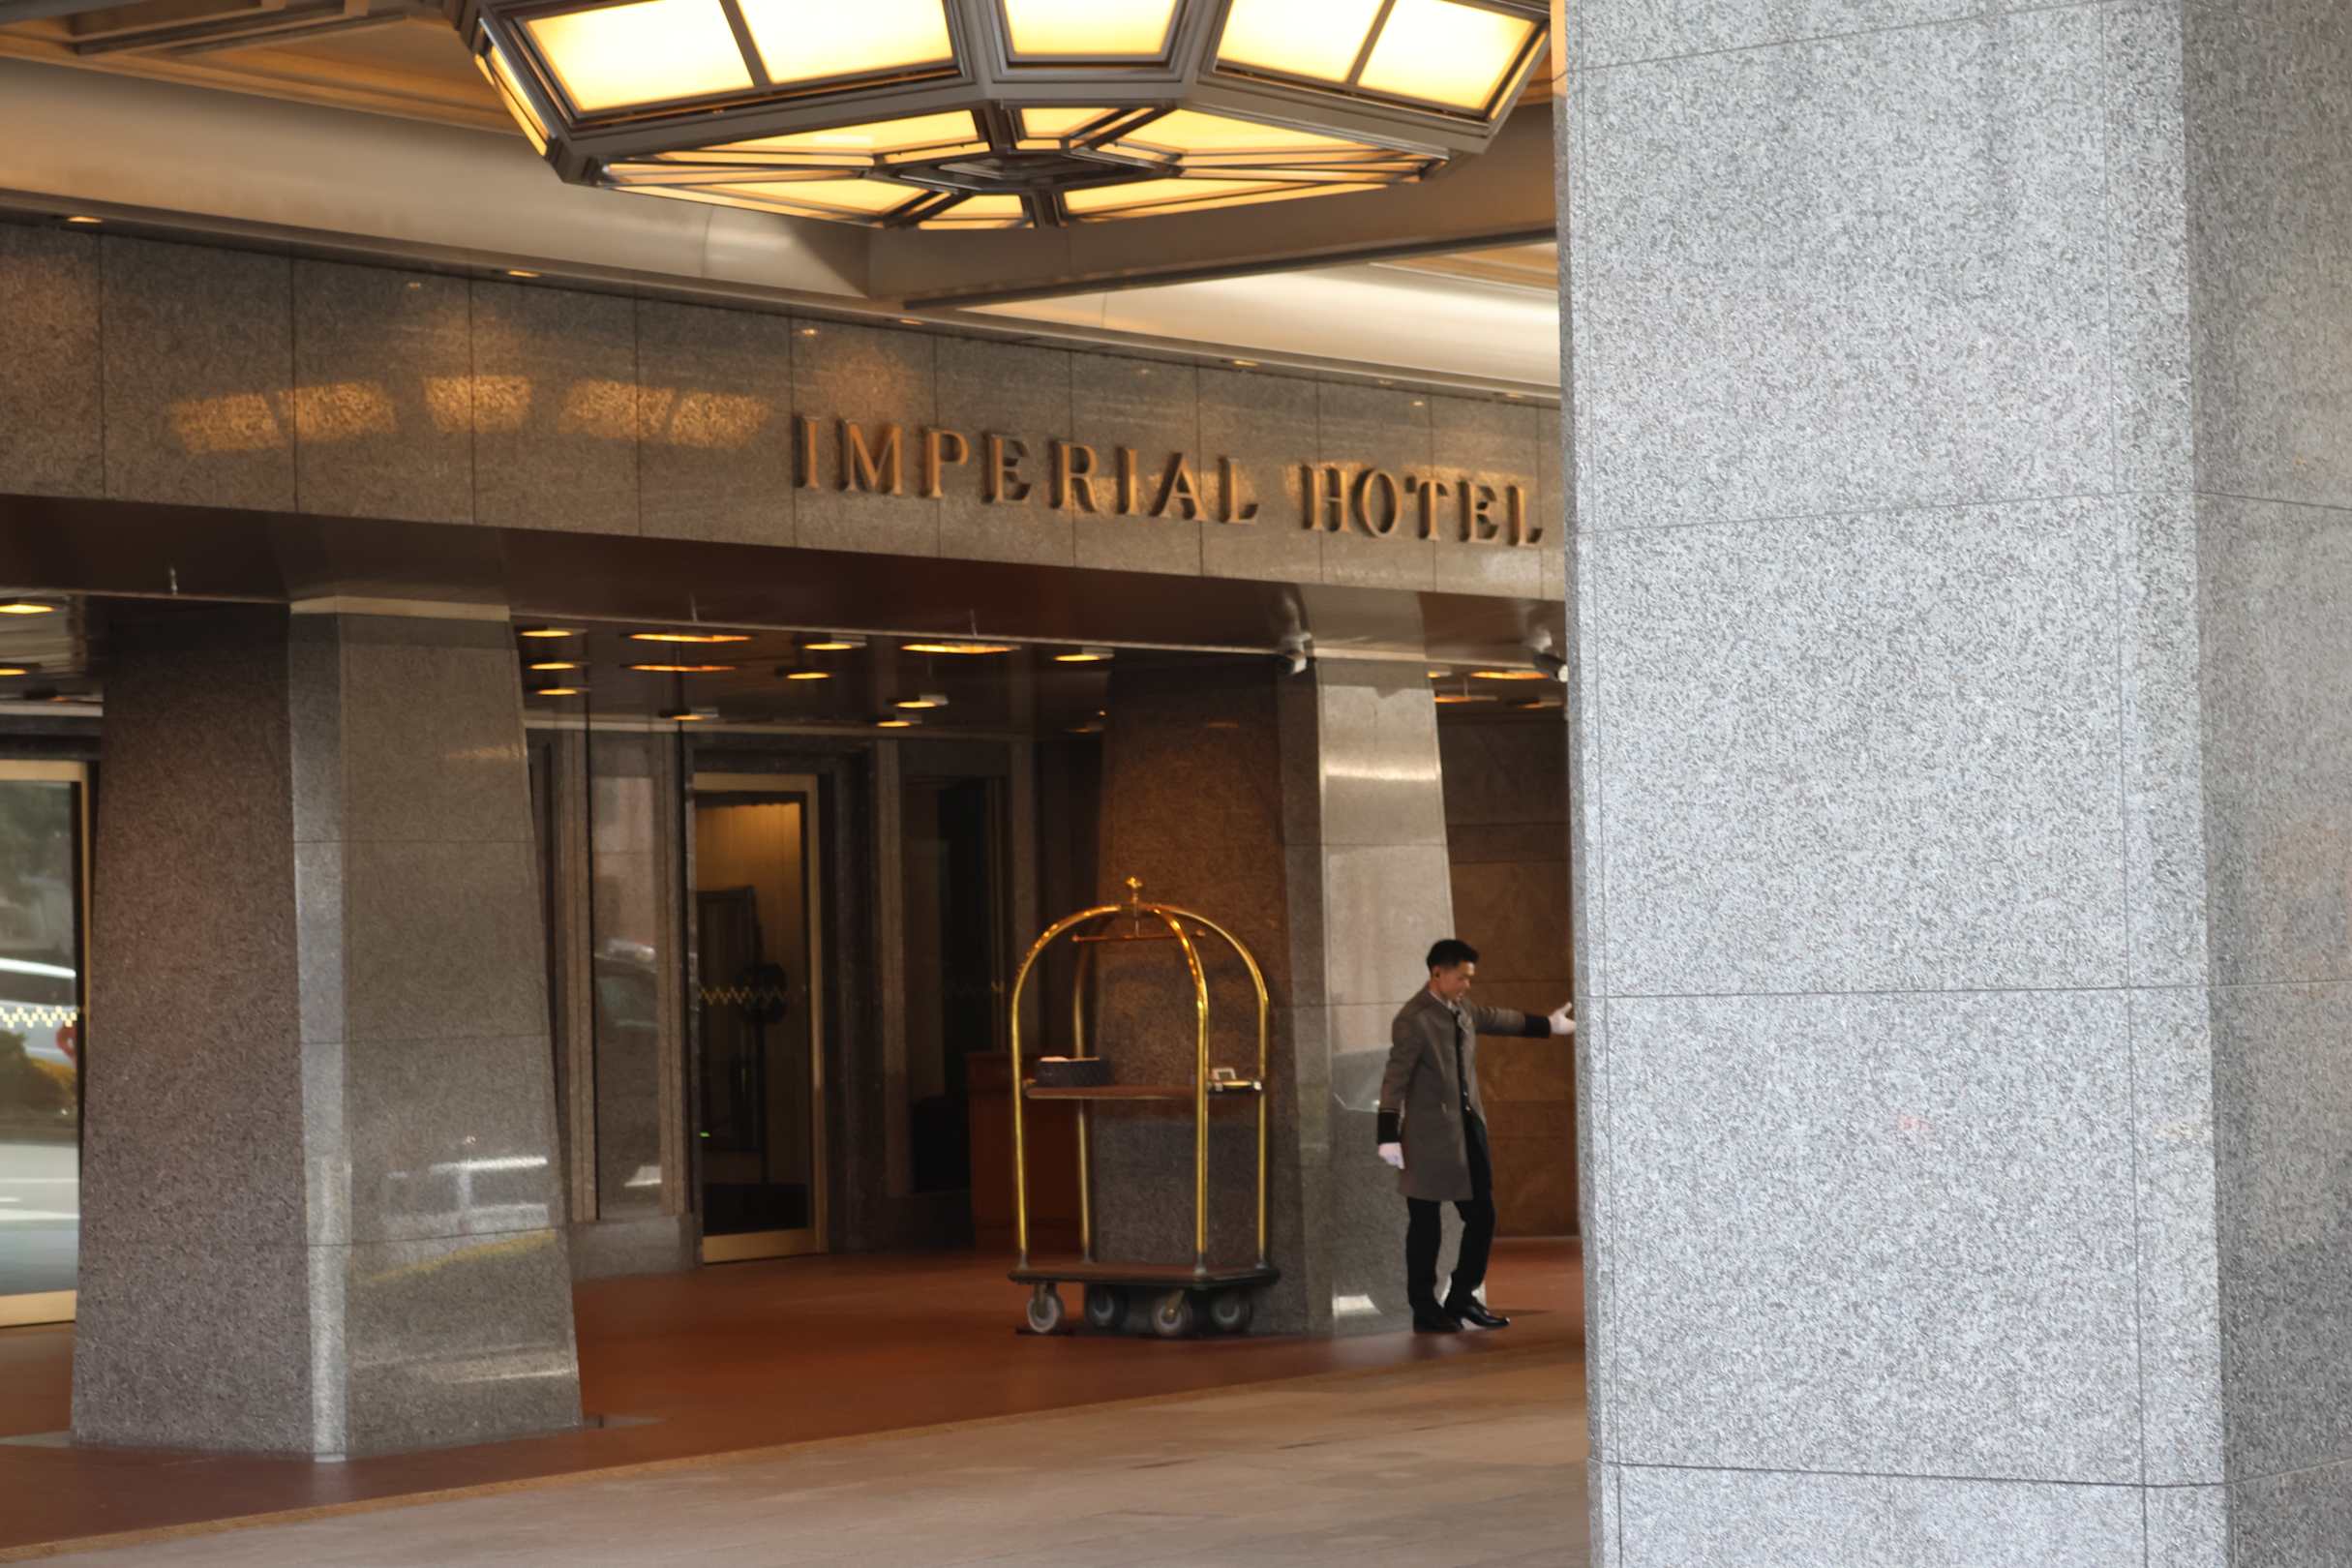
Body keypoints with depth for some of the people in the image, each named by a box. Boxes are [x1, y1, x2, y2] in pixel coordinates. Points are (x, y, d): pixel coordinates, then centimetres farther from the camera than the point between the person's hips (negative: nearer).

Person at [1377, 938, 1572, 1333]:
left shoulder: (1462, 1009, 9)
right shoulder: (1414, 1021, -15)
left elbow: (1497, 1019, 29)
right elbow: (1395, 1080, -17)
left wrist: (1548, 1025, 41)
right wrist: (1389, 1137, -22)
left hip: (1468, 1127, 8)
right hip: (1429, 1137, -8)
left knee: (1482, 1216, 8)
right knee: (1425, 1225, 2)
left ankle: (1462, 1298, 22)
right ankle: (1425, 1311, 11)